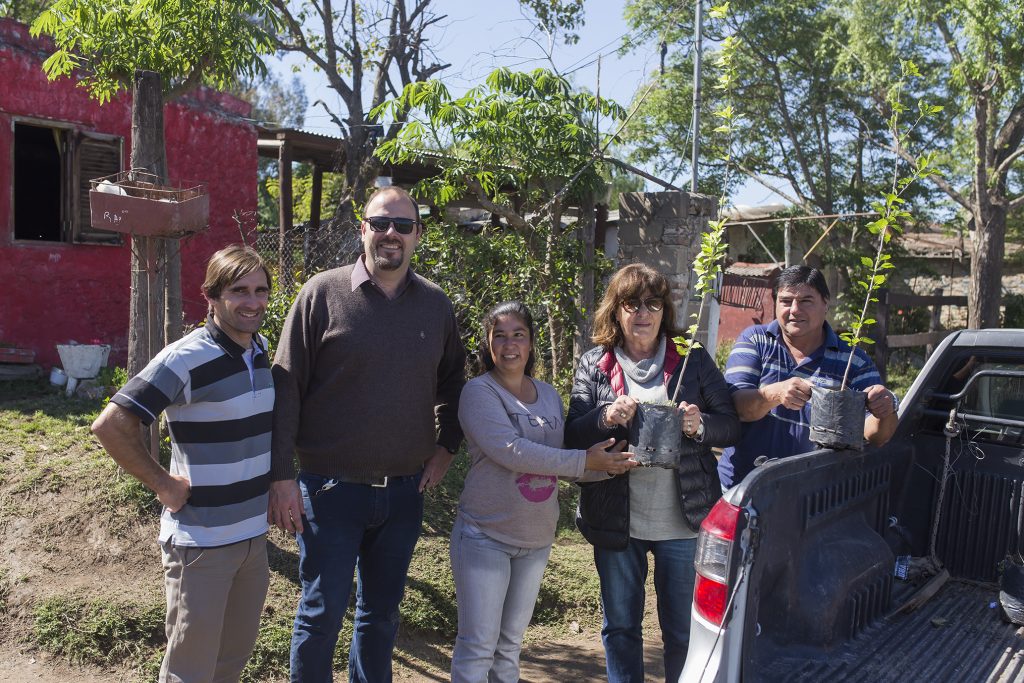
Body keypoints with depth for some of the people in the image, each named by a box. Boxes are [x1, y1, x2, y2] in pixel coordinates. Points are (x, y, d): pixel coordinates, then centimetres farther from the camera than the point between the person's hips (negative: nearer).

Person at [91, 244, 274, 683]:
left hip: (254, 533, 7)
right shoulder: (186, 359, -19)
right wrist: (162, 483, -16)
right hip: (201, 543, -6)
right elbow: (110, 425, -21)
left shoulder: (262, 349, 4)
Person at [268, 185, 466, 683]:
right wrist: (281, 476, -10)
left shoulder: (435, 304, 4)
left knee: (382, 613, 18)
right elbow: (287, 387, -7)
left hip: (405, 490, 4)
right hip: (332, 488, -3)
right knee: (322, 613, 8)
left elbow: (452, 381, 16)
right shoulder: (322, 293, -6)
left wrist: (446, 446, 5)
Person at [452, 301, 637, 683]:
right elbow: (511, 451, -25)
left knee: (511, 644, 17)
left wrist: (609, 465, -10)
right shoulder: (480, 391, -12)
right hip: (485, 536, -5)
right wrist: (585, 461, -22)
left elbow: (566, 462, 10)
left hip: (536, 540, 6)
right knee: (478, 646, 0)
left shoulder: (549, 395, 7)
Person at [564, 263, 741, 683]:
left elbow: (732, 426, 1)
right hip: (616, 520, 1)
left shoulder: (693, 360, 1)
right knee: (620, 626, 16)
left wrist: (699, 425, -20)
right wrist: (606, 418, -22)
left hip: (683, 522, 0)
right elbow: (572, 436, -2)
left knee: (684, 630, 12)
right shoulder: (593, 365, 1)